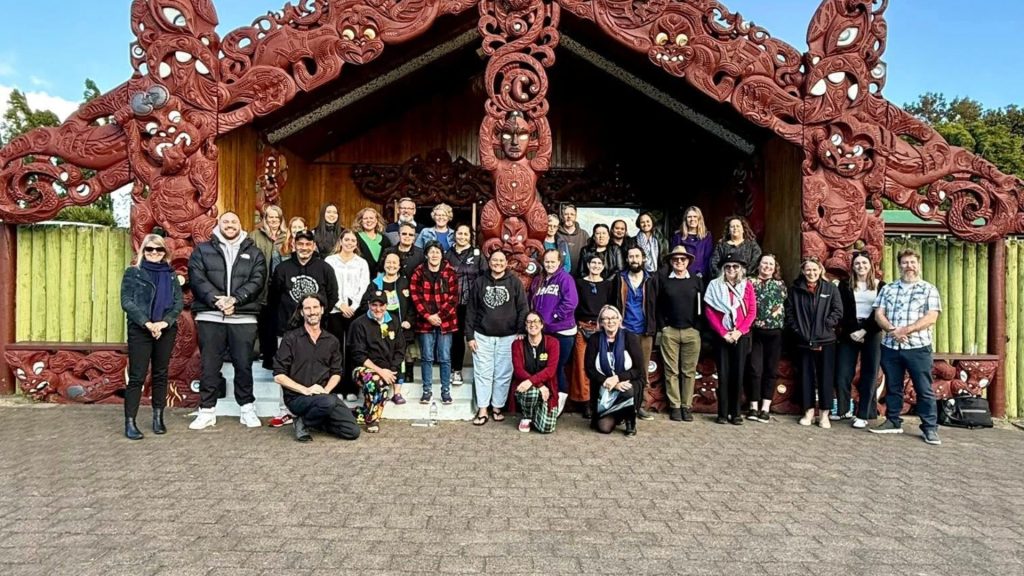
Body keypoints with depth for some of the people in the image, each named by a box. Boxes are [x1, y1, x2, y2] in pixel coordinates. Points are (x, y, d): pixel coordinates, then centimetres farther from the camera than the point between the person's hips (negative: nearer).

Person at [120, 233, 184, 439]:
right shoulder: (132, 273, 3)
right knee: (137, 377, -4)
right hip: (139, 331, -3)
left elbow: (179, 302, 3)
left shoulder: (170, 274, 11)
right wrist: (147, 323, -16)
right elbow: (126, 302, -6)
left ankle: (158, 418, 18)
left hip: (166, 330, 3)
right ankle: (130, 422, -1)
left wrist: (164, 322, -12)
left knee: (161, 375, 9)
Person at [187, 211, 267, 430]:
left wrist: (235, 299, -15)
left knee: (243, 365, 4)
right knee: (210, 365, 5)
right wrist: (216, 299, -17)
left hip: (244, 318, 0)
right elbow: (197, 278, -2)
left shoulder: (254, 253, 12)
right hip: (210, 316, 0)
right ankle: (207, 410, 14)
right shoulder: (202, 250, 11)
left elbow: (257, 280, -1)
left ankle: (247, 408, 15)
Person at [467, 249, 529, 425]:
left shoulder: (515, 282, 1)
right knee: (482, 373, 3)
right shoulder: (480, 282, 4)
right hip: (483, 336, 1)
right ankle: (482, 410, 10)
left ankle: (497, 407, 19)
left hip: (507, 337, -1)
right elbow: (471, 310, 4)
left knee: (503, 374, 5)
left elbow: (523, 309, -1)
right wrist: (469, 335, 0)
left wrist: (521, 332, -9)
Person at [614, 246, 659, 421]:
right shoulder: (620, 279, 6)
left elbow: (655, 306, 7)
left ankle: (638, 406, 13)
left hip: (644, 332, 1)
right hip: (624, 331, -1)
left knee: (642, 370, 4)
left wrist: (653, 329, 0)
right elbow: (614, 304, 7)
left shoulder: (651, 280, 7)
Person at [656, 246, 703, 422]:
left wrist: (698, 327, -1)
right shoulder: (663, 280, 5)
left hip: (692, 332, 0)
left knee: (689, 371, 3)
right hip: (669, 331, 0)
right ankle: (674, 406, 6)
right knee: (671, 371, 1)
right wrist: (662, 326, -1)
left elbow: (702, 306, 6)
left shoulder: (696, 281, 6)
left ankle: (686, 406, 9)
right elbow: (658, 306, 7)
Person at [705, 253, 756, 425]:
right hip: (722, 336, -1)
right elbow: (709, 312, -2)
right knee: (723, 374, 0)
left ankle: (736, 412, 11)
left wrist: (739, 331, -9)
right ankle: (723, 413, 6)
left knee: (738, 373, 3)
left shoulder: (747, 286, 6)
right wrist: (723, 332, -10)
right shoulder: (715, 285, 3)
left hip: (741, 336, 1)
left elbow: (752, 312, 2)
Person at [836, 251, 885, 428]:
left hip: (871, 334, -1)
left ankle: (863, 415, 8)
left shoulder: (880, 286, 5)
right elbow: (841, 312, 1)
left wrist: (864, 331, -12)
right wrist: (851, 331, -11)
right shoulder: (845, 286, 7)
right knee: (842, 373, -1)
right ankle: (844, 409, 16)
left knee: (869, 375, 0)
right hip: (849, 333, 1)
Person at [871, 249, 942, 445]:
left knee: (924, 390, 0)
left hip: (918, 347, -3)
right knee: (892, 387, 11)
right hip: (890, 347, 3)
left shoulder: (929, 289, 3)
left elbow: (931, 318, -8)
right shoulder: (888, 289, 12)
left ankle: (930, 428, 8)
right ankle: (893, 422, 22)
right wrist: (892, 330, -13)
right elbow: (879, 314, 5)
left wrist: (906, 330, -16)